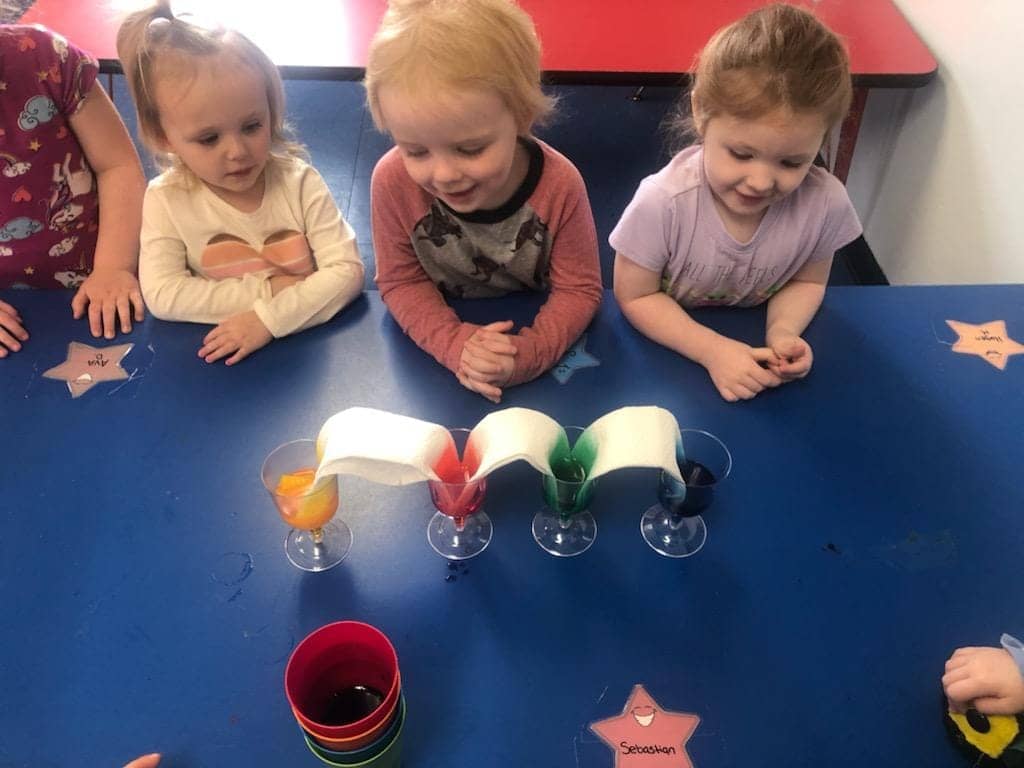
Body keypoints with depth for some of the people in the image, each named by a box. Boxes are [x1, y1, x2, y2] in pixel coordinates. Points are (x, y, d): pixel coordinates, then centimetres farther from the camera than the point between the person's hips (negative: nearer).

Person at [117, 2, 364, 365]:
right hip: (221, 356, 0)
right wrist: (267, 291, -20)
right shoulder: (166, 199, -7)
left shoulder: (300, 182, -8)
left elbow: (347, 271, -14)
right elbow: (162, 295, -14)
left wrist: (269, 317, -25)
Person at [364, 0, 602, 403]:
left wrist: (528, 354, -33)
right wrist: (455, 343, -29)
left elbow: (578, 289, -15)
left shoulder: (559, 185, -26)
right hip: (448, 330, 1)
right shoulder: (393, 180, -23)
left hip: (536, 330, 0)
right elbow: (401, 281, -11)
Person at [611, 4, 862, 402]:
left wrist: (782, 331, -20)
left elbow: (806, 281, 0)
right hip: (667, 346, -2)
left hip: (754, 343, 3)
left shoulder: (825, 203, -19)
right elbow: (635, 297, -15)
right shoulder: (663, 201, -28)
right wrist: (712, 350, -25)